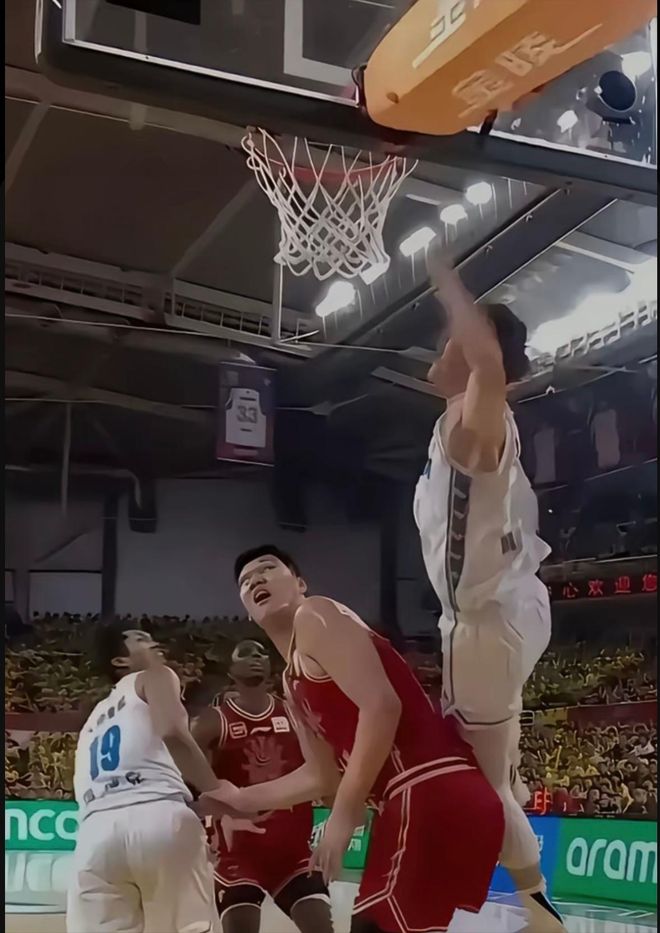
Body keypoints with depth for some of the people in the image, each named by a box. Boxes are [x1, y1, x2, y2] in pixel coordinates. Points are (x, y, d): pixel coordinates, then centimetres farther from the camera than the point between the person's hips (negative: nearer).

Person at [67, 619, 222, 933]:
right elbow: (172, 733, -3)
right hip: (160, 818, -5)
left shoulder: (95, 719, 40)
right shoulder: (154, 677, 20)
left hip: (98, 831, 5)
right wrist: (220, 796, 0)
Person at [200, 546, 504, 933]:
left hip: (434, 796, -10)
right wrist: (242, 799, 30)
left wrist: (344, 814, -13)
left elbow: (381, 706, -14)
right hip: (415, 803, 10)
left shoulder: (314, 616, -1)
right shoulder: (293, 682, 27)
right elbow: (322, 775, 31)